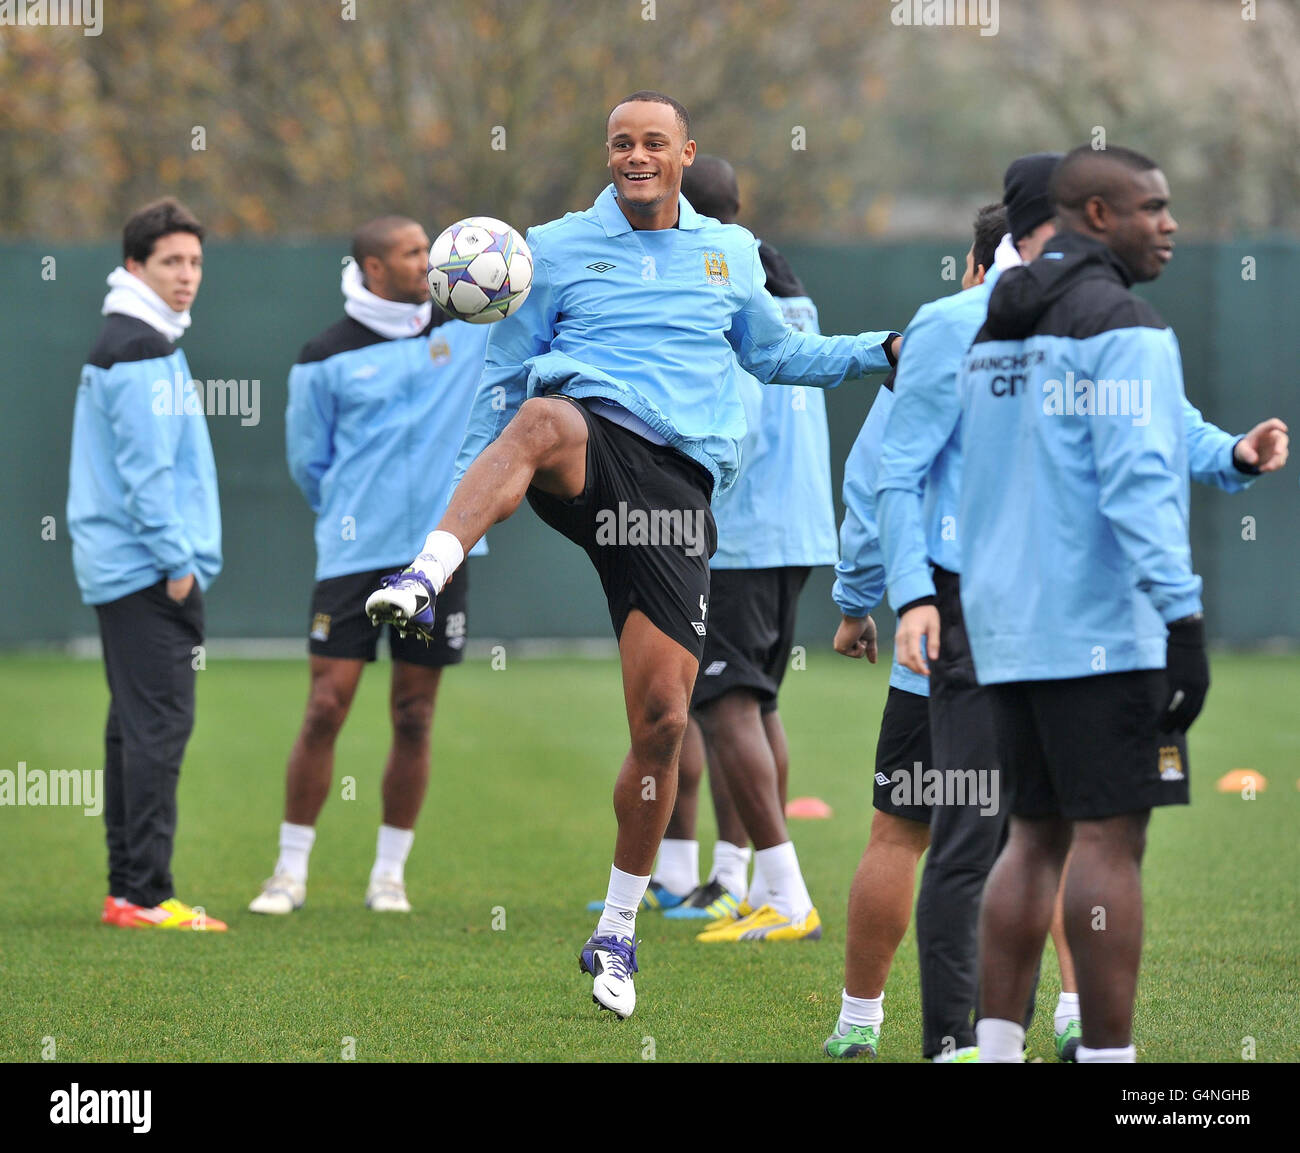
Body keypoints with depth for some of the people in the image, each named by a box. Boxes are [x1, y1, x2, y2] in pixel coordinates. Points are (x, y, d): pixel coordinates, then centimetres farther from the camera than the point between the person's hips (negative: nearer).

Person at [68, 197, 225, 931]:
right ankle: (145, 894, -13)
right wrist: (177, 560, -17)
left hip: (128, 570, 11)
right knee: (159, 726, -11)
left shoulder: (148, 343, 19)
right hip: (150, 568, -11)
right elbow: (146, 469, -19)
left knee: (138, 727, 12)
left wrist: (183, 557, 19)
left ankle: (130, 888, 15)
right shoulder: (139, 350, -13)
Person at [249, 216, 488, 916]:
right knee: (326, 708, -6)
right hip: (353, 560, -3)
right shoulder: (327, 358, 0)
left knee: (414, 719, 4)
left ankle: (390, 873, 13)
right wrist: (352, 517, 9)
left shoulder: (466, 329, 7)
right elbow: (307, 460, 7)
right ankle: (291, 871, 3)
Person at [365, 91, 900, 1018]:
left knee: (663, 717, -4)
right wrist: (470, 483, 8)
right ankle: (422, 579, -59)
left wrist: (886, 350, 23)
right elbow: (504, 376, 16)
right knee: (546, 417, -43)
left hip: (675, 483, 2)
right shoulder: (557, 248, 12)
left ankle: (617, 933, 12)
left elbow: (775, 355, 34)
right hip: (588, 439, -2)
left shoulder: (730, 254, 20)